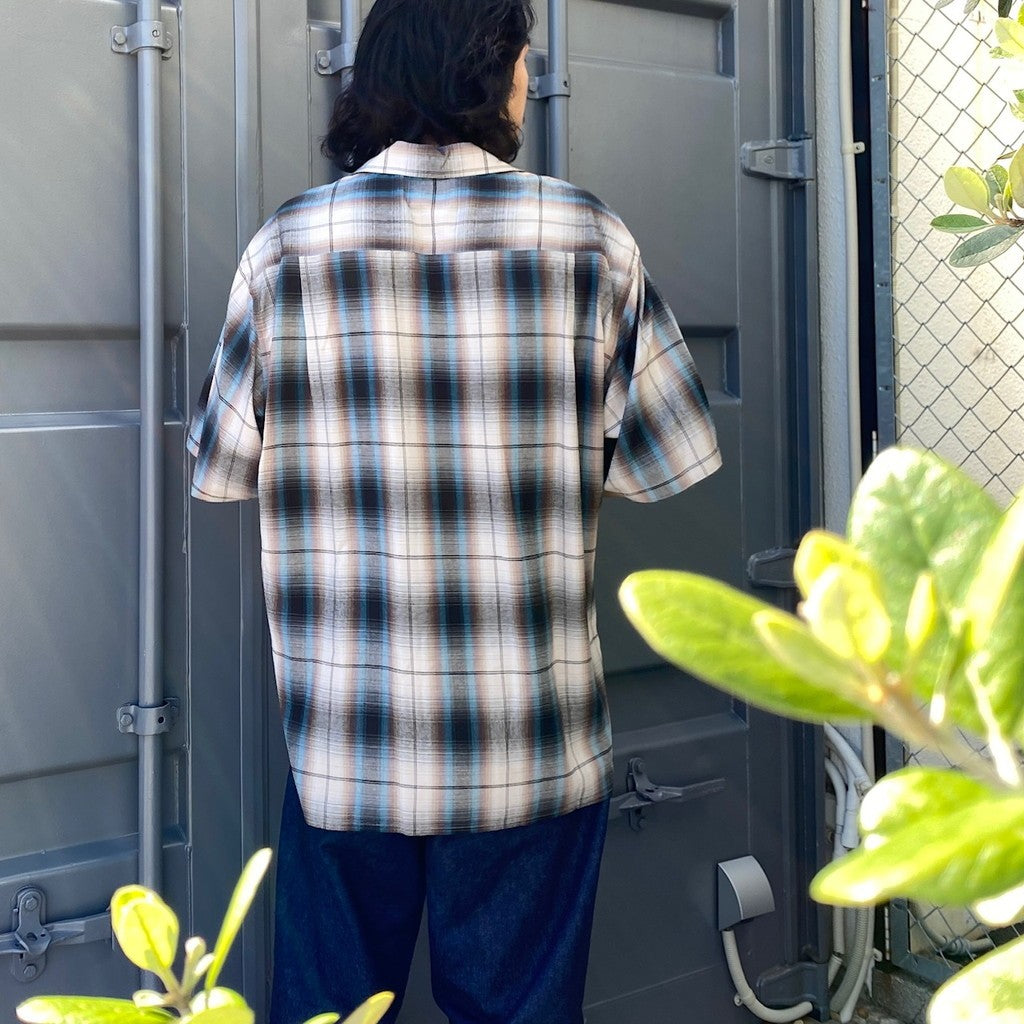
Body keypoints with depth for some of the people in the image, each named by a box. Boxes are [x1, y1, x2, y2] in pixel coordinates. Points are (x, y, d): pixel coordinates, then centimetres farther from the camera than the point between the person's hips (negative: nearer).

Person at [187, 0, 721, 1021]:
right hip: (534, 748, 0)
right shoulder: (590, 238, -6)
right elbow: (669, 458, -2)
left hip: (343, 750, 1)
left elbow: (217, 469, 1)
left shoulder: (286, 245, -5)